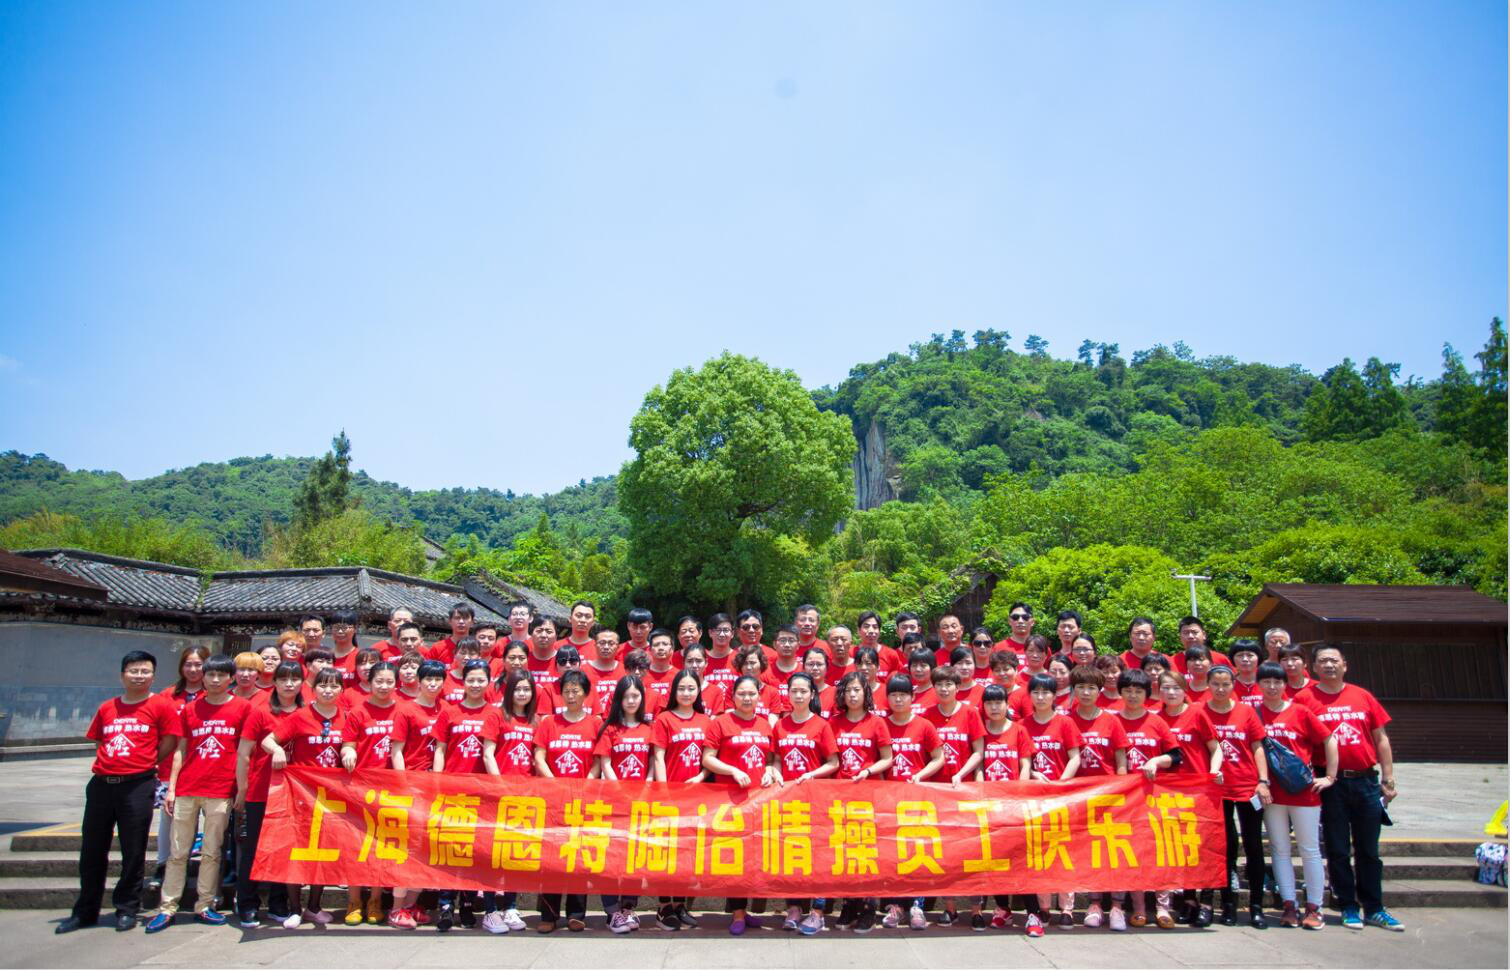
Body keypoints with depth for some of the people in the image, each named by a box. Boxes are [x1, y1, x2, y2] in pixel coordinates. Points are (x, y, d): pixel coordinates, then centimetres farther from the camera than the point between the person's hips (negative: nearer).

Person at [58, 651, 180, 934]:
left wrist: (144, 764, 3)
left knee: (133, 852, 2)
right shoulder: (107, 708, 12)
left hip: (137, 786, -5)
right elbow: (98, 741, 19)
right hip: (101, 783, 5)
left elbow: (170, 741, -2)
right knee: (92, 851, 12)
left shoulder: (161, 705, -2)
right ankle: (85, 911, 25)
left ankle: (126, 909, 15)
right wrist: (108, 763, 6)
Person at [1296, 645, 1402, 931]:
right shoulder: (1305, 698, -2)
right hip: (1331, 783, -2)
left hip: (1366, 781, 2)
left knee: (1369, 849, 10)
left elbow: (1381, 739, 10)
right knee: (1338, 849, 5)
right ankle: (1348, 908, 16)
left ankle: (1374, 909, 20)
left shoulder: (1363, 697, 7)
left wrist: (1388, 780, 7)